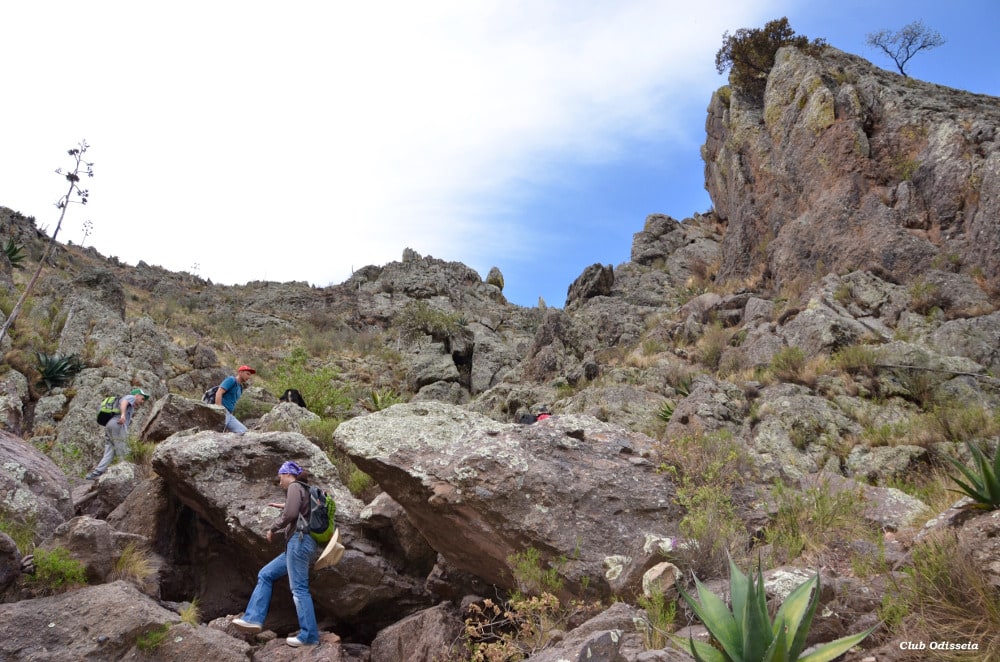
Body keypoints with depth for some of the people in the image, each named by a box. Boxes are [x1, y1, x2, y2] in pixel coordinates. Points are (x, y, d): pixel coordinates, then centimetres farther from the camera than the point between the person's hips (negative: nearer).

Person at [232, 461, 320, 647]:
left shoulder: (295, 487, -4)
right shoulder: (303, 490, 24)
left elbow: (290, 514, -17)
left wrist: (273, 528, -3)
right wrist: (284, 506, 40)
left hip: (299, 541, -10)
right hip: (297, 543, 10)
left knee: (299, 589, -10)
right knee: (265, 575, 13)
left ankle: (309, 636, -9)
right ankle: (254, 618, 9)